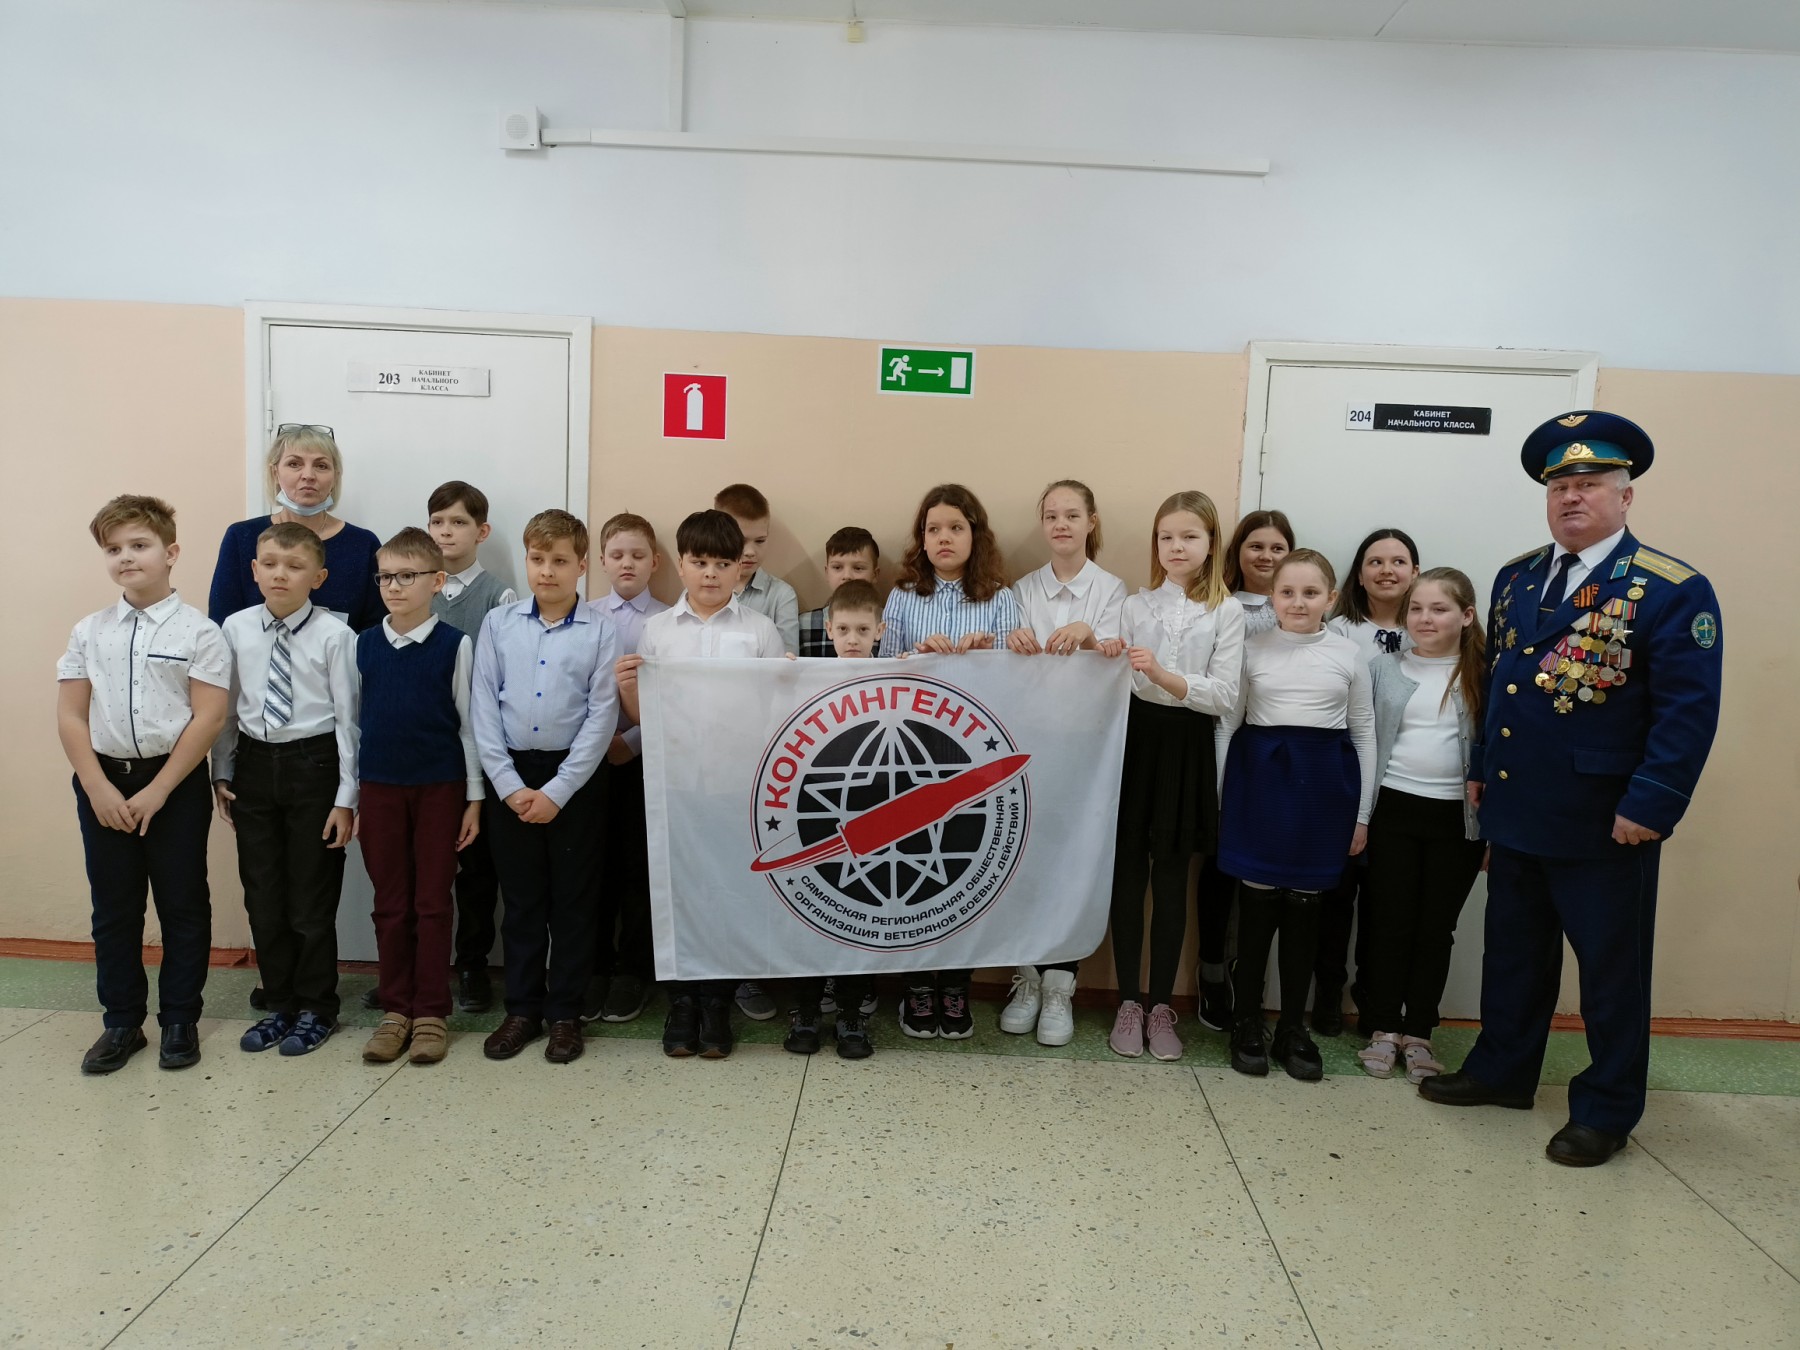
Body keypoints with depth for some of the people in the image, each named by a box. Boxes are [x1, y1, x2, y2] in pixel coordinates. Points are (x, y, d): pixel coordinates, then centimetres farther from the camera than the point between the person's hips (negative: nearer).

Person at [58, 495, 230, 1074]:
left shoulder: (198, 632, -7)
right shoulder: (89, 632, 4)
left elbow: (208, 718, -11)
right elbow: (70, 714, 3)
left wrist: (156, 791, -14)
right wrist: (99, 789, -7)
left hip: (176, 780, -3)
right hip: (103, 781, 4)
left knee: (182, 906, 6)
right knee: (113, 908, 12)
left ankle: (179, 1022, 20)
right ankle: (121, 1023, 25)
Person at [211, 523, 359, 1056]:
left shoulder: (334, 635, -11)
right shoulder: (236, 629, 1)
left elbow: (348, 718, -9)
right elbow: (226, 708, 9)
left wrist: (346, 797, -10)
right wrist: (222, 774, 8)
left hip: (314, 765, -4)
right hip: (254, 764, 4)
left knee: (312, 897, 6)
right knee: (262, 896, 13)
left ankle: (316, 1010, 24)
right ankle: (279, 1005, 30)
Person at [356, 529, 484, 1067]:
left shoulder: (455, 645, -5)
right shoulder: (362, 645, 3)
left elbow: (468, 723, -1)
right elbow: (353, 723, 8)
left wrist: (474, 798, -2)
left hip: (440, 789, -2)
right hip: (380, 789, 3)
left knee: (433, 903, 5)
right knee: (390, 905, 9)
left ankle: (431, 1012, 14)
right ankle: (395, 1009, 20)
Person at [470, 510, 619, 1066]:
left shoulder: (601, 631, -4)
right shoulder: (498, 623, 3)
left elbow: (602, 718, -7)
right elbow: (484, 709, 1)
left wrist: (556, 792, -12)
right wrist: (510, 786, -8)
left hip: (576, 777, -2)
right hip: (511, 775, 2)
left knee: (574, 900, 7)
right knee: (521, 899, 11)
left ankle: (565, 1013, 20)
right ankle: (521, 1009, 24)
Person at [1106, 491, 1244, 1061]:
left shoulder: (1227, 613, 1)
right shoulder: (1135, 606, 7)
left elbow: (1223, 694, -8)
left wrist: (1163, 675, -21)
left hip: (1187, 747, -1)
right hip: (1137, 737, 1)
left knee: (1171, 876, 6)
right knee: (1128, 871, 3)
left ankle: (1161, 1004, 18)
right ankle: (1128, 1001, 15)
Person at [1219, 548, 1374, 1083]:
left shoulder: (1349, 655, 4)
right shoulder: (1253, 649, 2)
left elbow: (1364, 733, 7)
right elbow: (1228, 723, 5)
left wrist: (1362, 813, 5)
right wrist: (1219, 795, 0)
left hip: (1323, 785, 1)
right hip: (1260, 779, -1)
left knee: (1305, 905, 8)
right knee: (1257, 901, 3)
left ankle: (1293, 1027, 20)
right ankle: (1246, 1022, 16)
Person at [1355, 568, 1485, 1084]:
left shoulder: (1484, 677, 0)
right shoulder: (1384, 668, 3)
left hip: (1459, 818, 0)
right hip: (1393, 809, 1)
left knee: (1436, 928, 8)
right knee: (1390, 923, 7)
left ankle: (1418, 1033, 20)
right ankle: (1383, 1028, 18)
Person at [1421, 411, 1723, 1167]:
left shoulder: (1673, 591, -11)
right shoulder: (1515, 579, 8)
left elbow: (1688, 711, -15)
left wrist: (1650, 806, -19)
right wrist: (1482, 768, 12)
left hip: (1604, 823, -5)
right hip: (1515, 812, 6)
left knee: (1611, 968, 10)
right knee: (1513, 952, 18)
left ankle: (1606, 1110, 26)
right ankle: (1502, 1070, 36)